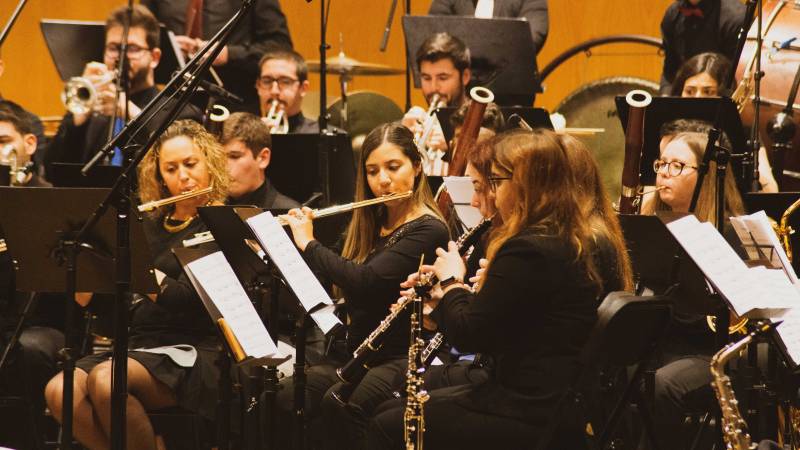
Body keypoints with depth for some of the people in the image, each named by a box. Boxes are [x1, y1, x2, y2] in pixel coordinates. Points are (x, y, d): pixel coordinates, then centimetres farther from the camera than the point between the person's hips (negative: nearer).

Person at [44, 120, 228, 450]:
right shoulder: (151, 226, 18)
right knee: (59, 391, -23)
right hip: (139, 344, 6)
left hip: (193, 351, -6)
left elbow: (192, 300, -16)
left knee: (105, 381, -35)